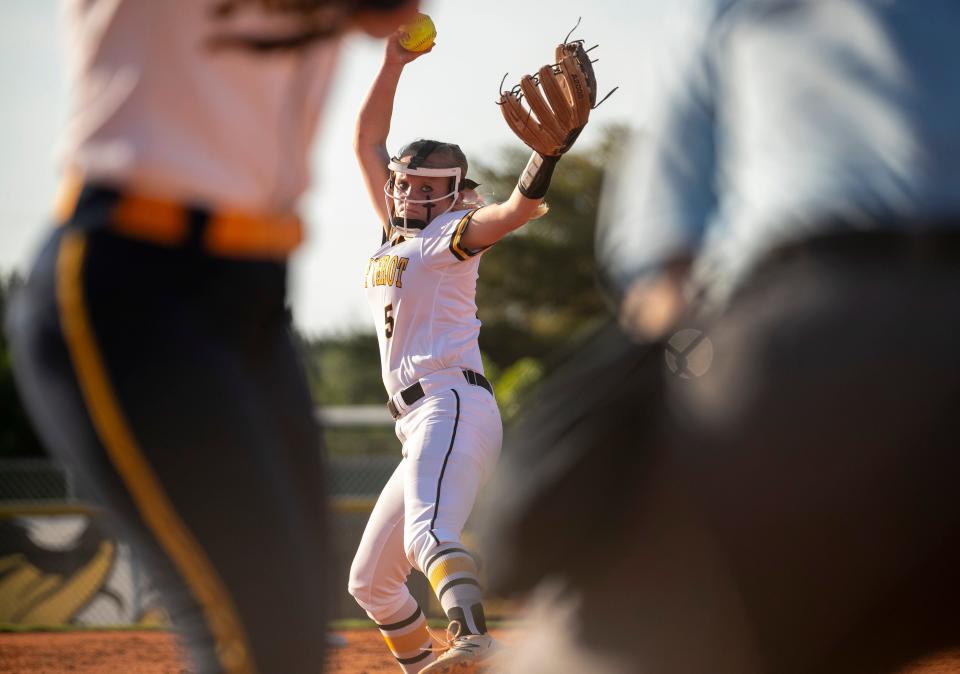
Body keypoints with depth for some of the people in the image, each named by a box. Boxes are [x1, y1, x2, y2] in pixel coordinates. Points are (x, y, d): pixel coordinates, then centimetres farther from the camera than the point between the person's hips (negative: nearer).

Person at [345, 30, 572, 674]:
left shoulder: (452, 234, 3)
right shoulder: (397, 235, 24)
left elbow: (514, 212, -17)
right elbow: (368, 143, 29)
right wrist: (394, 63, 22)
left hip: (454, 407, -9)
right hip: (423, 428, 9)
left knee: (429, 533, -38)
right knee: (371, 582, 14)